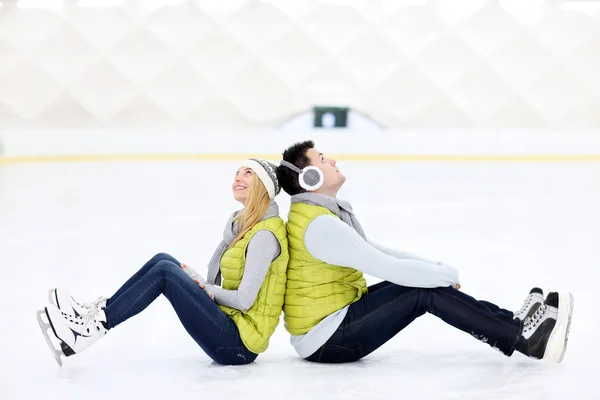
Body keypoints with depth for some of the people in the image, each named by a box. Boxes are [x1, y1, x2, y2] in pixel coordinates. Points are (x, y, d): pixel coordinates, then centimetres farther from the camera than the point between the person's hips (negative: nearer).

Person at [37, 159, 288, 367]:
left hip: (239, 344, -9)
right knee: (163, 261, 2)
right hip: (229, 325, 9)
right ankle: (95, 312, -1)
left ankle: (91, 330, -18)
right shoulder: (241, 224, 14)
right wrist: (195, 281, -5)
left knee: (164, 271, -18)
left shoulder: (264, 234, -16)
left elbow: (244, 300, -20)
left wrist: (209, 290, -4)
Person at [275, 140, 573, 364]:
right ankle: (525, 340, -11)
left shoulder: (326, 212, 11)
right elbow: (389, 269, -24)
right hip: (325, 340, -10)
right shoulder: (319, 225, -23)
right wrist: (448, 275, -11)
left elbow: (375, 251, 18)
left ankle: (513, 322, 2)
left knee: (423, 282, 2)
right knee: (425, 293, -15)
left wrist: (437, 268, 10)